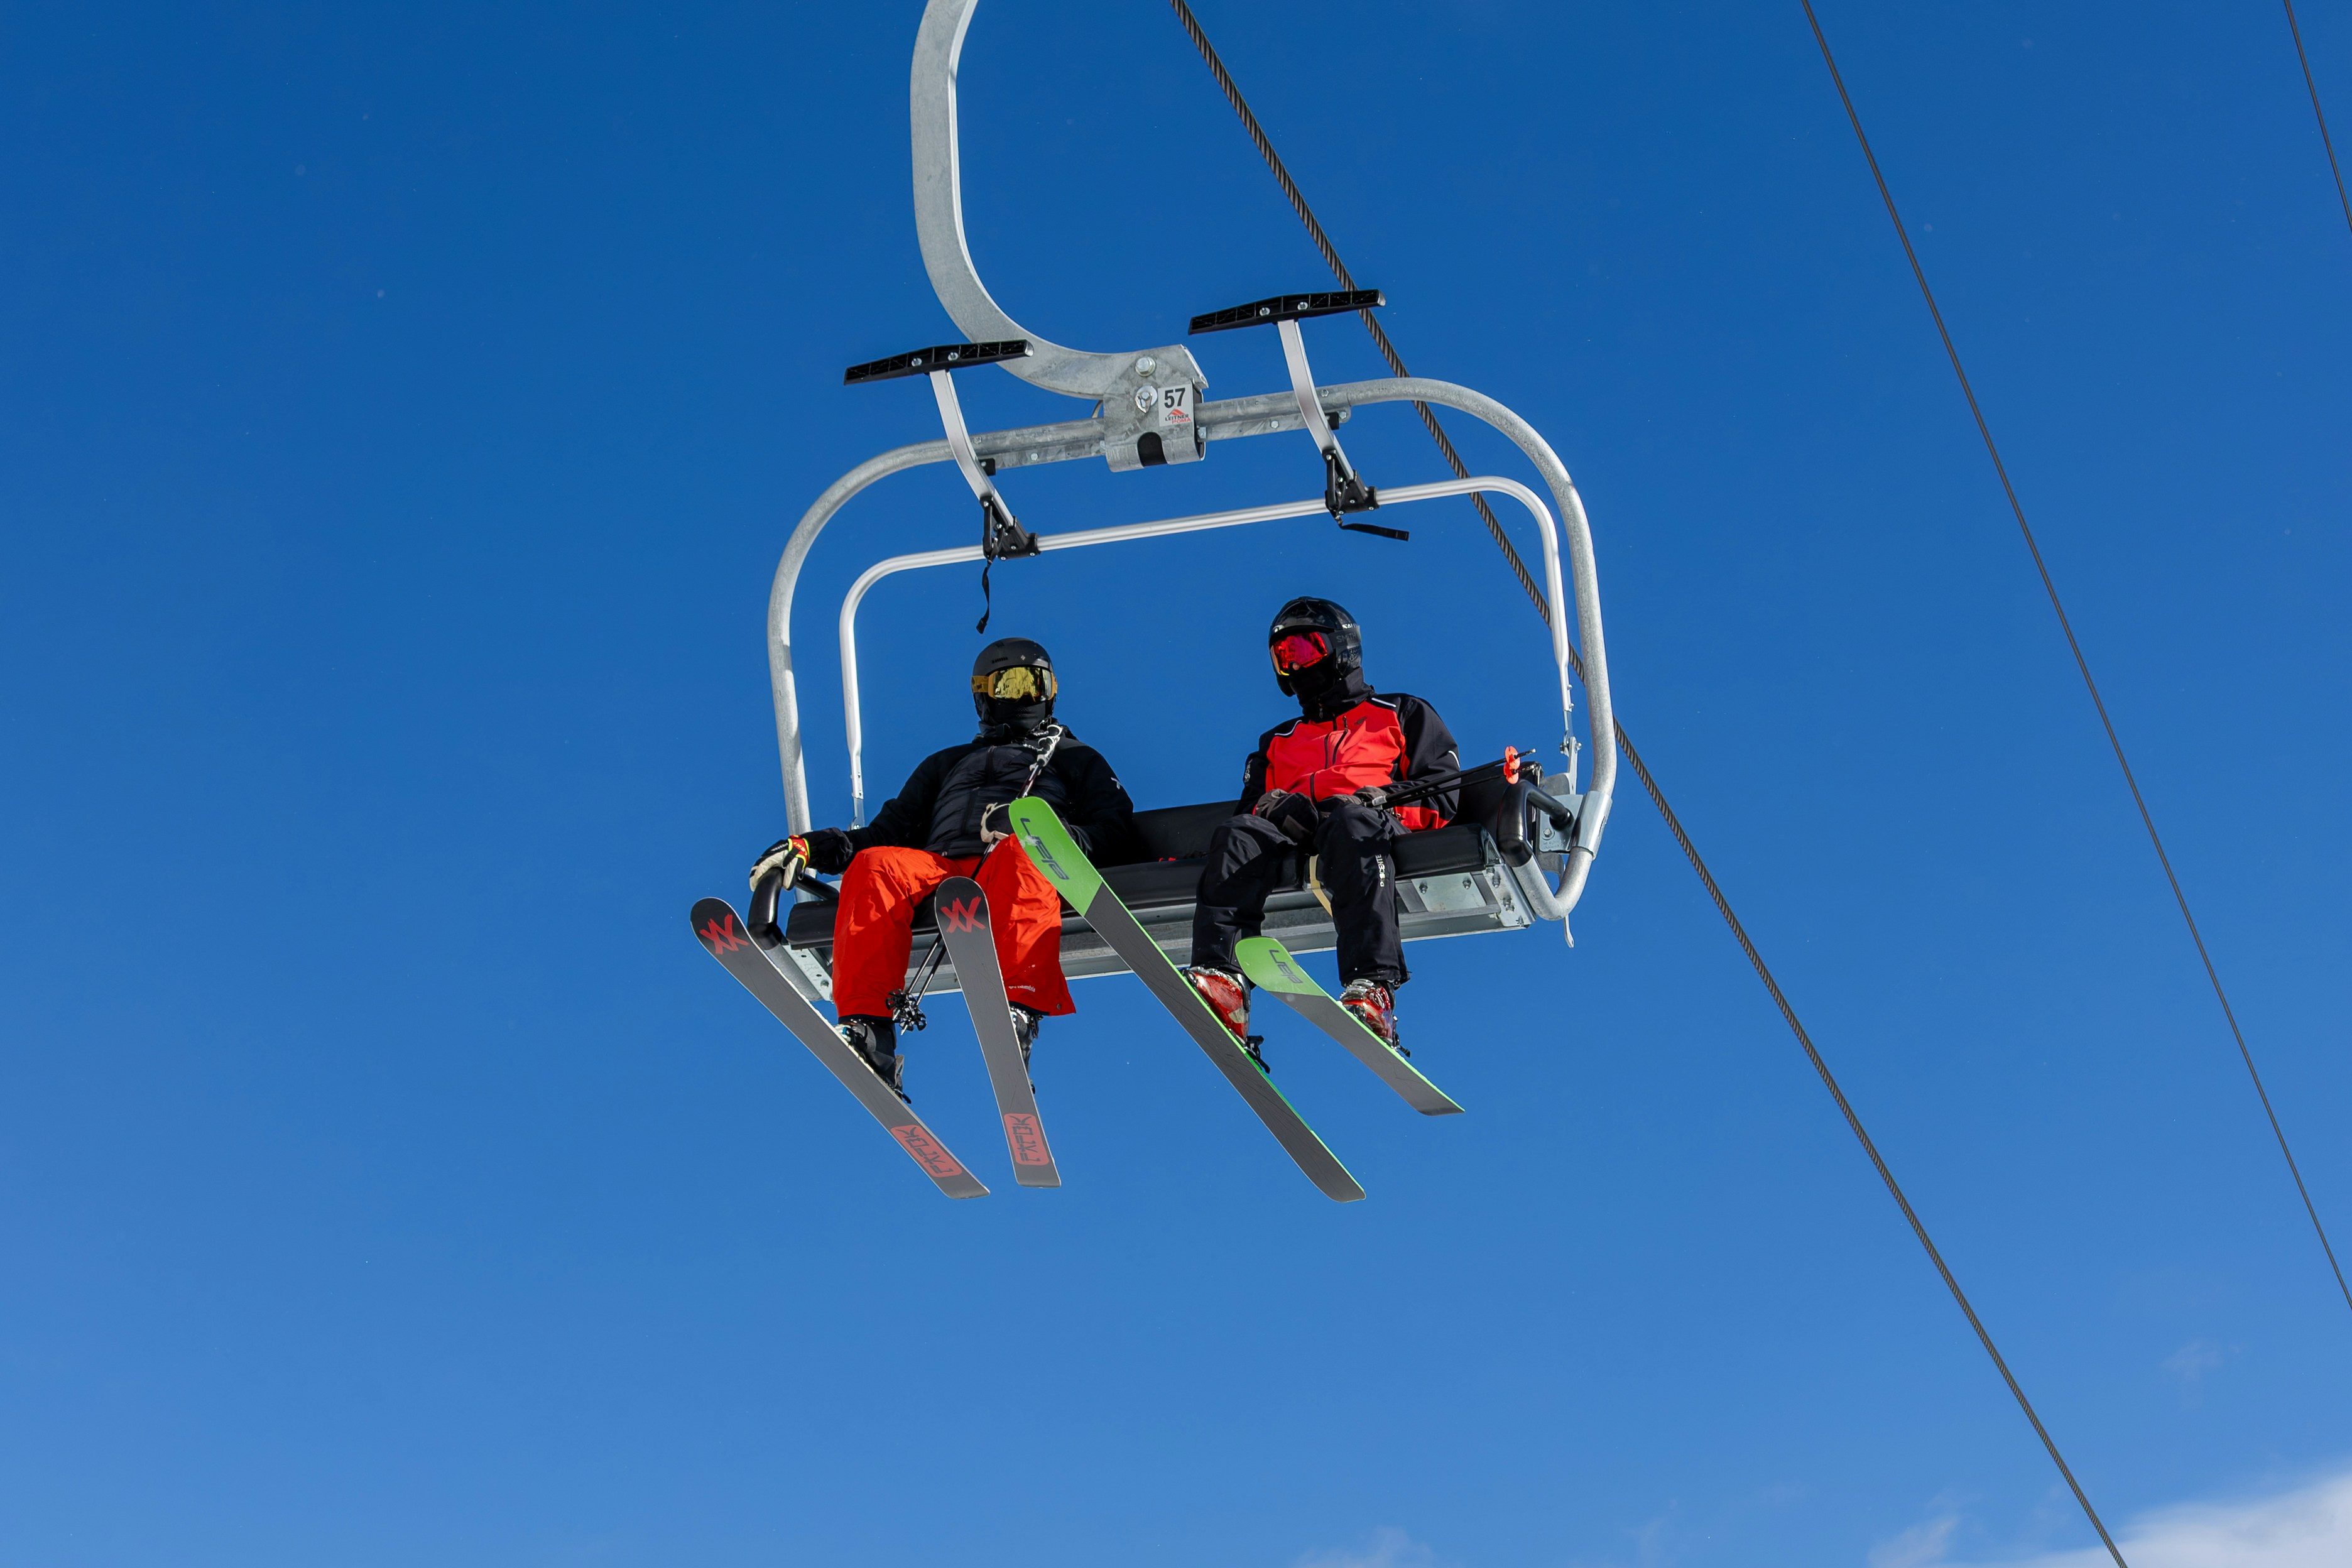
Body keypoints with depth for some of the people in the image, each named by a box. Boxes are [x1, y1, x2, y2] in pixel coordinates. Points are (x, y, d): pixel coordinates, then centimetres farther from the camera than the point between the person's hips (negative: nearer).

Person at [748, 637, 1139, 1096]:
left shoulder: (1075, 759, 30)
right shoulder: (946, 765, 40)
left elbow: (1117, 834, 13)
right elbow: (891, 830, 31)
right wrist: (809, 847, 13)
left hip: (1017, 864, -3)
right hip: (941, 869, 3)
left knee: (1021, 852, -40)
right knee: (875, 865, -30)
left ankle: (1019, 1015, -61)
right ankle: (868, 1032, -45)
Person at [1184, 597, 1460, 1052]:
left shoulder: (1401, 714, 29)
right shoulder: (1276, 742, 39)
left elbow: (1442, 795, 13)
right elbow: (1252, 806, 21)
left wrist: (1379, 803, -8)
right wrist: (1275, 809, -5)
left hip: (1379, 824, -3)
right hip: (1293, 835, 3)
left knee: (1353, 823, -41)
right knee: (1238, 835, -31)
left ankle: (1372, 990, -60)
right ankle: (1221, 977, -52)